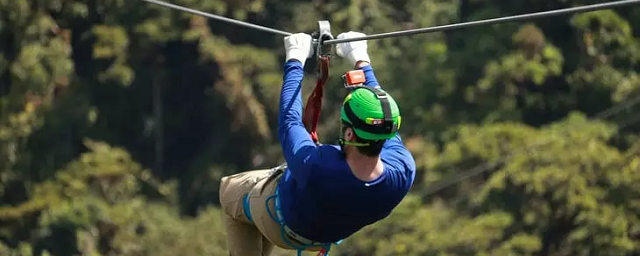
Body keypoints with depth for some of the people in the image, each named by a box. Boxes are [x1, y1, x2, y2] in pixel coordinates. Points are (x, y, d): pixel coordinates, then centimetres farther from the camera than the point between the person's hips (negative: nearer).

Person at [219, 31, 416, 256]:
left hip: (282, 224, -5)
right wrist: (362, 62, -7)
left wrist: (295, 60, -17)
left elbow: (289, 122, -30)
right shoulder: (403, 172, -38)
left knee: (229, 190, 27)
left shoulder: (314, 168, -49)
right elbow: (383, 122, -18)